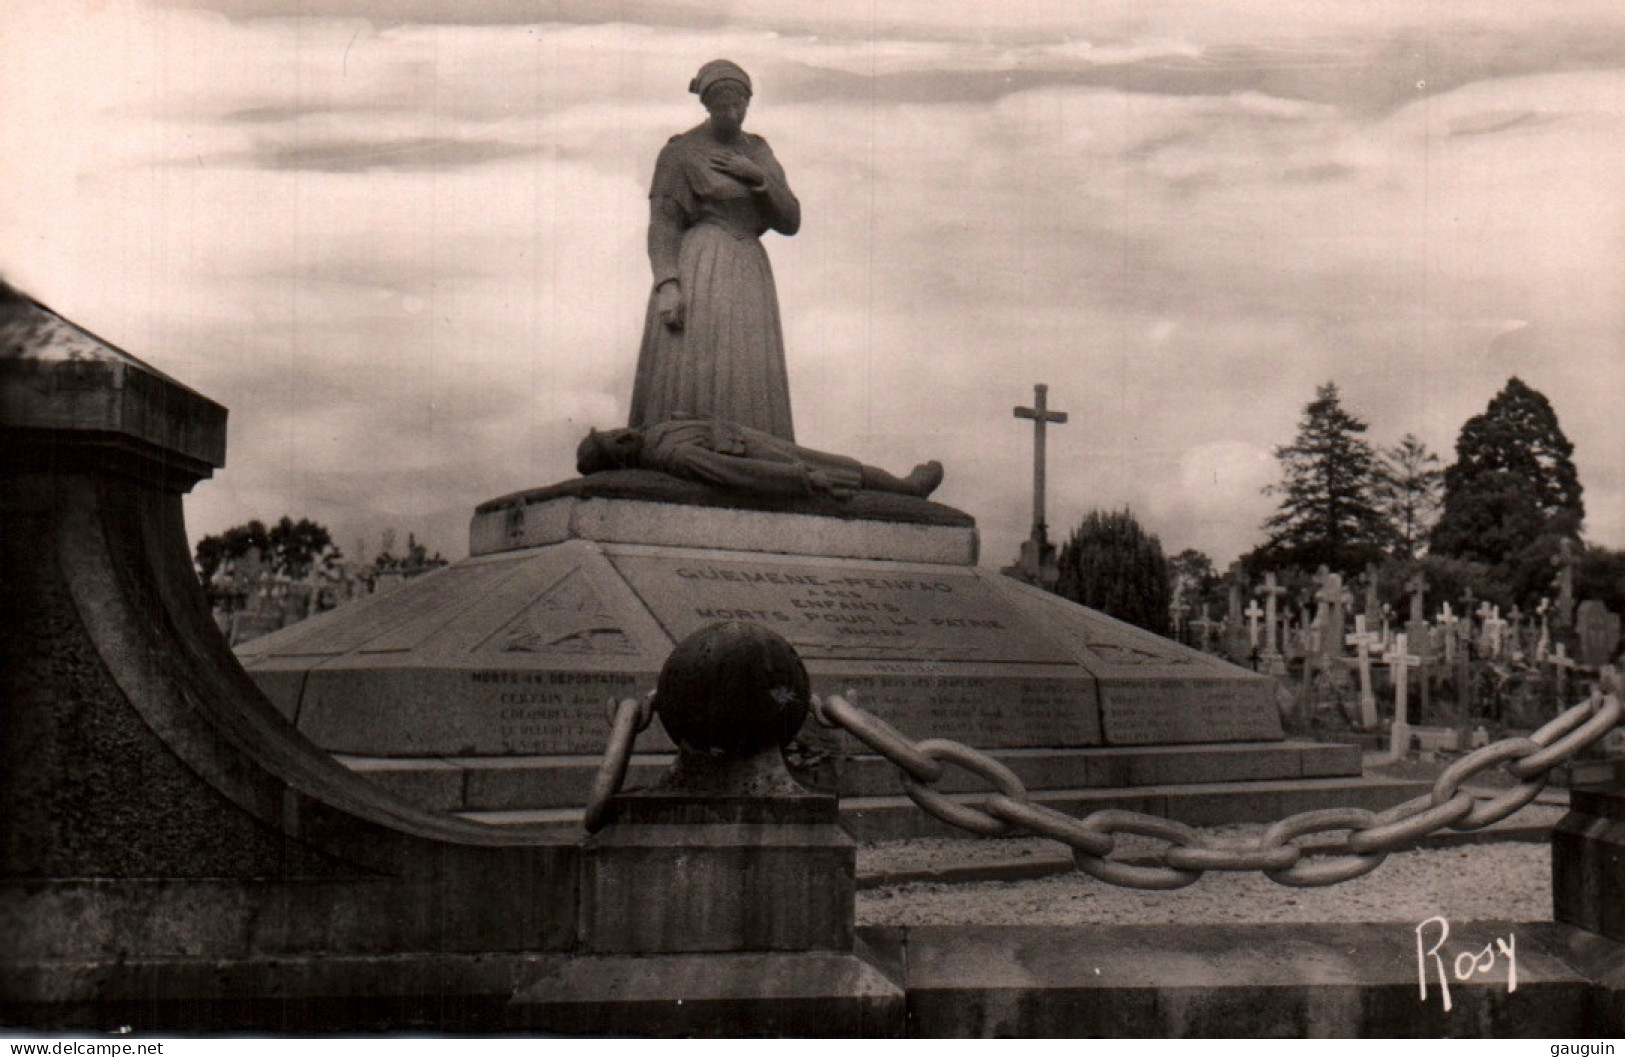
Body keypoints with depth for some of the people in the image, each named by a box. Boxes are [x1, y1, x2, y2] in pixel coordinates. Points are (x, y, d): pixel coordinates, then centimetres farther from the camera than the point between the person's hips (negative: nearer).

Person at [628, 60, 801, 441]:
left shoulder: (758, 152, 16)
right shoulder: (680, 152, 1)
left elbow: (790, 222, 10)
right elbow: (662, 224, -5)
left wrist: (758, 177, -6)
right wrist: (667, 285, -19)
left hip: (751, 275, 5)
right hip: (698, 274, -5)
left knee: (749, 390, -2)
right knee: (689, 385, -13)